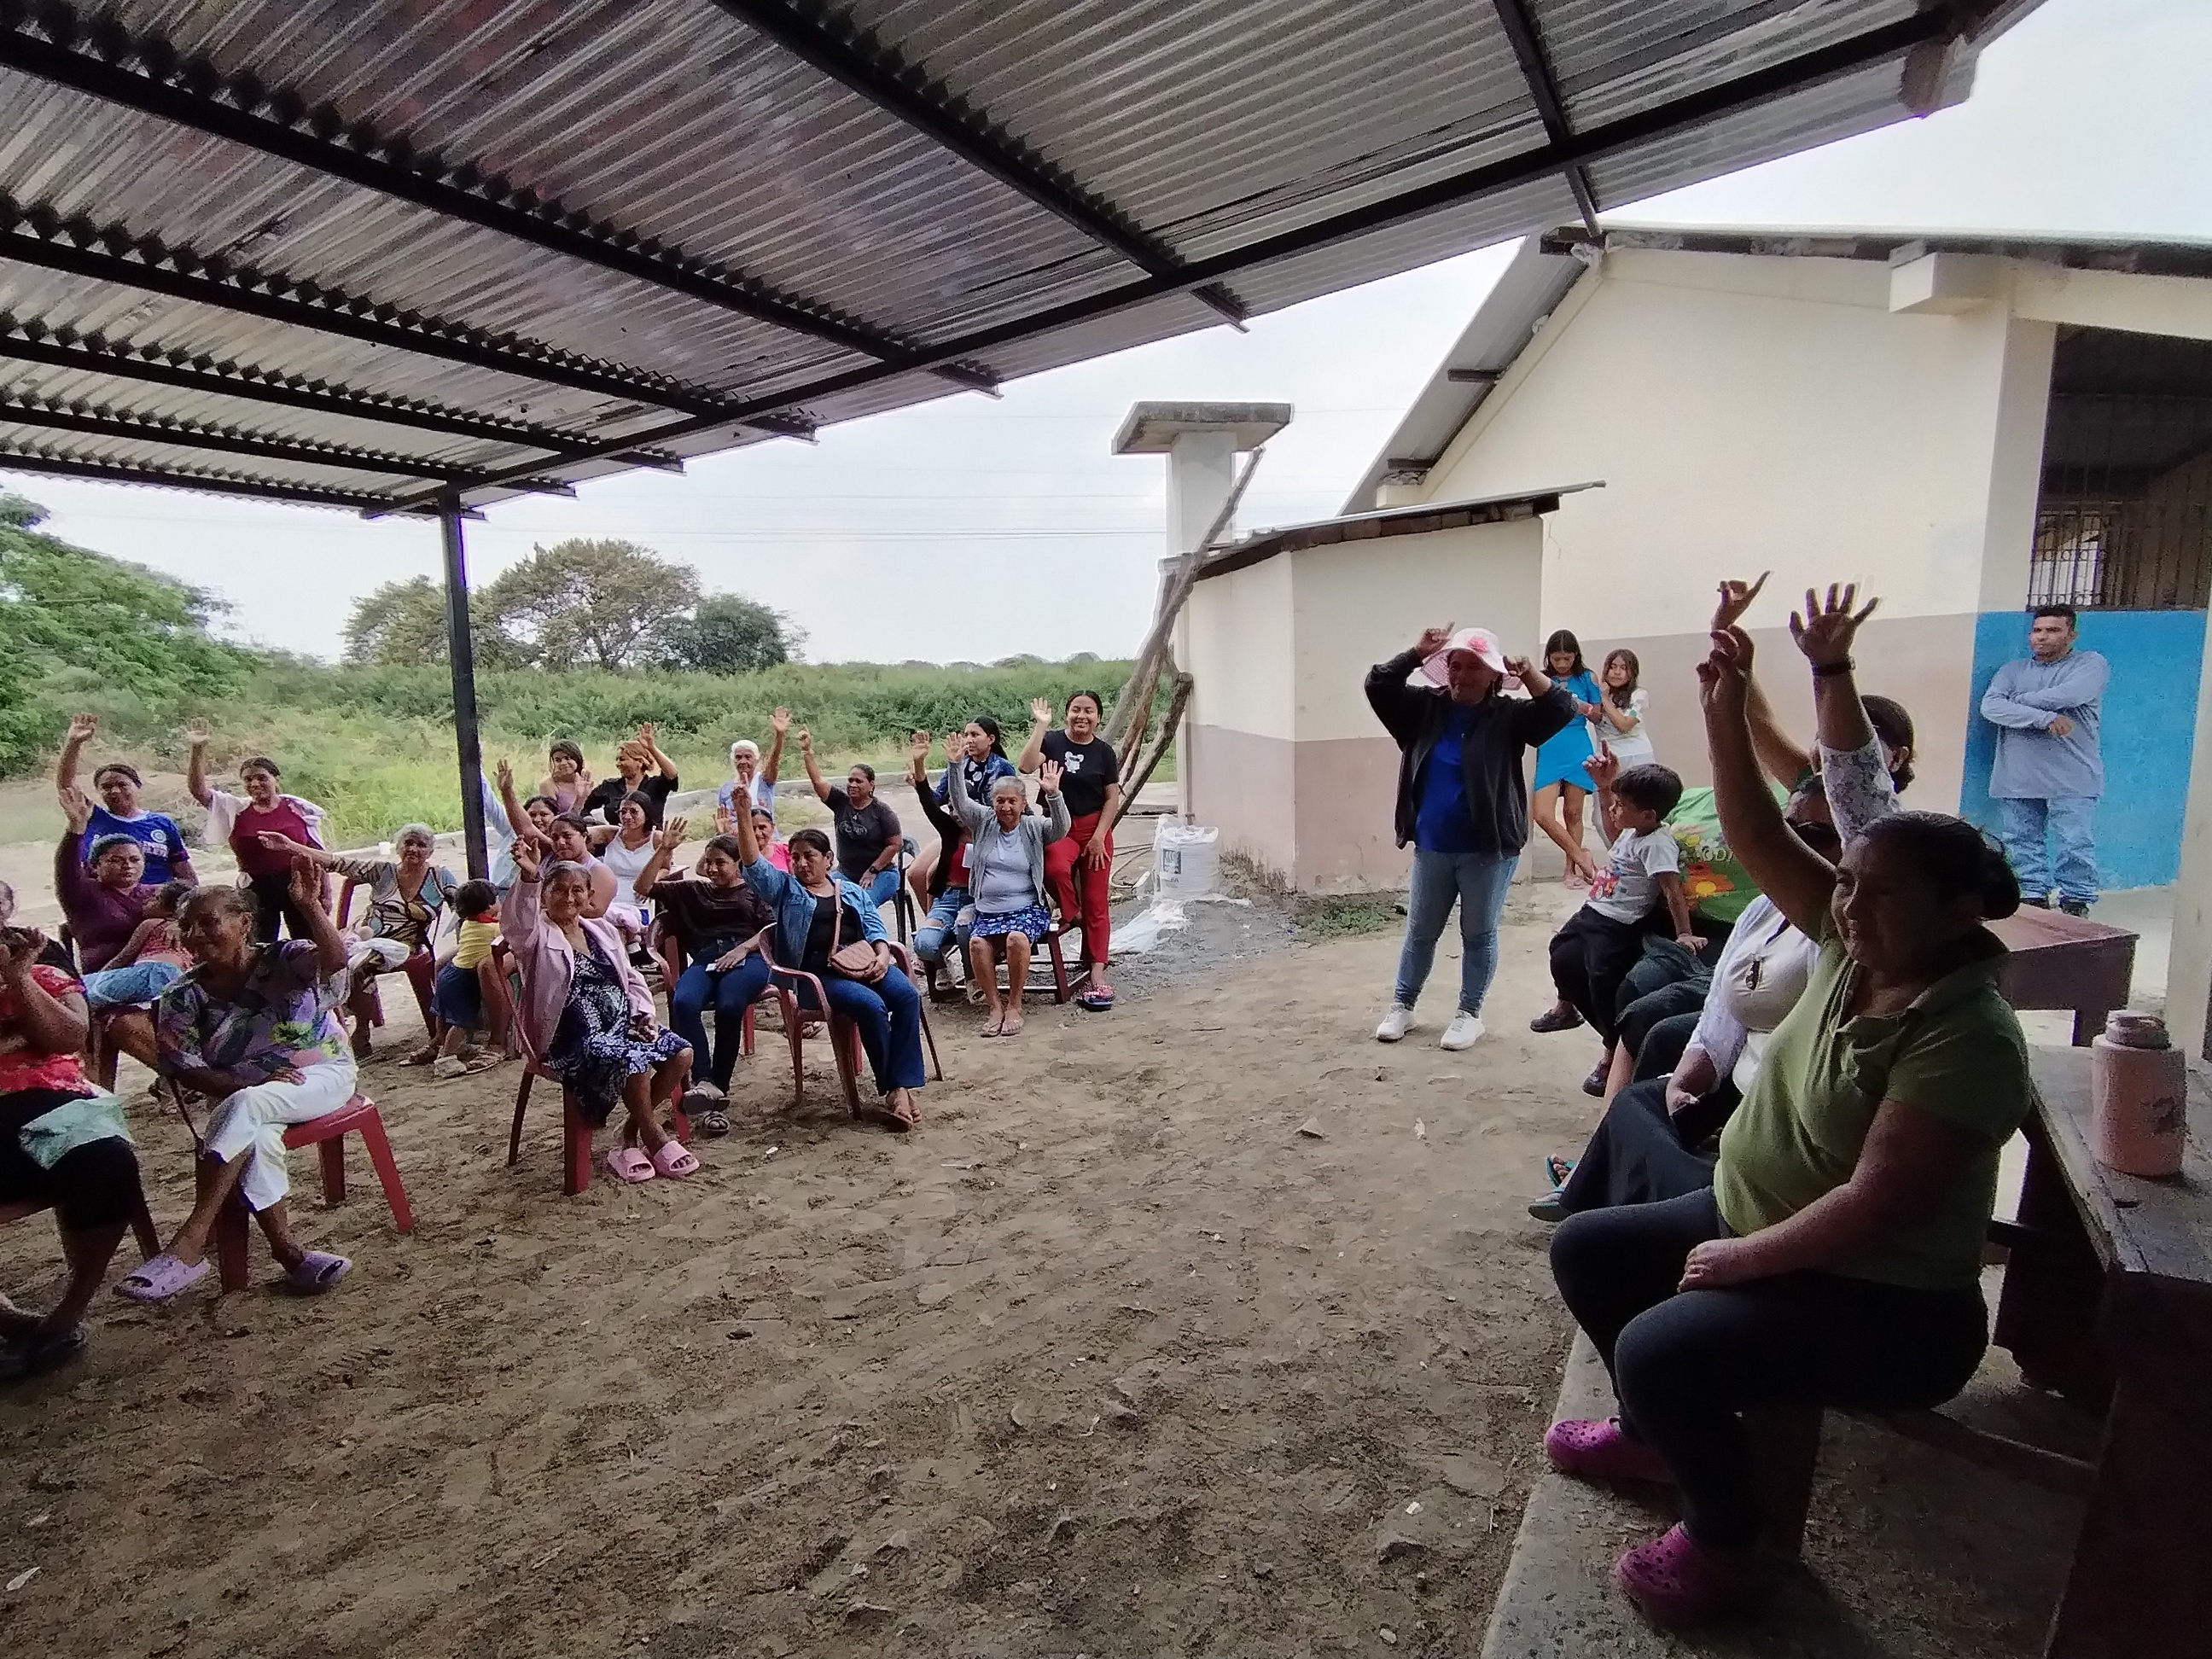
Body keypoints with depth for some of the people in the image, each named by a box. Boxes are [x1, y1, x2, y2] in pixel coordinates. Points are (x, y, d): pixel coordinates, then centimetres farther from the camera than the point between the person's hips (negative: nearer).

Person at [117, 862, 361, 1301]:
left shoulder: (284, 960, -8)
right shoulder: (183, 996, 2)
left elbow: (334, 960, -31)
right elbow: (185, 1069, 1)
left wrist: (310, 906, -48)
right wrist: (248, 1083, -18)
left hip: (322, 1073, -3)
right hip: (242, 1091, 3)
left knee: (242, 1108, -33)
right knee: (255, 1138, -32)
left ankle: (190, 1244, -30)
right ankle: (287, 1250, -28)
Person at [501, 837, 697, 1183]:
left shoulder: (603, 929, 19)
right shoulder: (537, 936, 0)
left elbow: (632, 979, 21)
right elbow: (516, 923, -26)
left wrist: (644, 1013, 3)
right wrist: (528, 876, -44)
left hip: (623, 1023, 6)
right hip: (573, 1038, -6)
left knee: (681, 1053, -14)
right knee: (634, 1060, -32)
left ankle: (632, 1130, 6)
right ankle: (655, 1137, -6)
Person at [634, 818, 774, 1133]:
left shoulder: (754, 890, 22)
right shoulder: (693, 889, 30)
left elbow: (773, 927, 8)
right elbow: (644, 887, 22)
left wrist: (743, 948, -8)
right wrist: (664, 850, 12)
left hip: (747, 957, -3)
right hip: (704, 960, 3)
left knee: (729, 1006, -36)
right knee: (683, 1002, -34)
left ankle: (717, 1090, -29)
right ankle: (704, 1083, -39)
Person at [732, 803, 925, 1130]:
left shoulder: (852, 892, 24)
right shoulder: (785, 889, 15)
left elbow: (874, 928, 16)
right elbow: (753, 863, -2)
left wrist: (882, 955, -7)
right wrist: (745, 814, -14)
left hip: (863, 962, 4)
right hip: (817, 975, -3)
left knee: (907, 995, -26)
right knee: (871, 1005, -31)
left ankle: (903, 1086, -27)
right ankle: (894, 1089, -18)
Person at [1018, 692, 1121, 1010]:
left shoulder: (1104, 751, 2)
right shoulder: (1053, 741, -3)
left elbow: (1112, 797, 2)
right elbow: (1026, 766, -21)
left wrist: (1099, 836, -7)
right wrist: (1039, 725, -20)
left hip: (1094, 829, 2)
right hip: (1058, 827, -1)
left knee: (1096, 901, 1)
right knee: (1056, 868, -34)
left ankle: (1097, 973, 4)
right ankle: (1070, 914, -2)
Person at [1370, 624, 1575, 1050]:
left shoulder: (1507, 717, -5)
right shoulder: (1425, 709, 2)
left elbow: (1561, 710, -14)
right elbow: (1378, 685, -4)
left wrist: (1529, 674, -25)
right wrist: (1418, 653, -14)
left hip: (1489, 850, -3)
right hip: (1432, 847, 3)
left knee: (1479, 934, 10)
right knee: (1419, 932, 14)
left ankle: (1469, 1014, 24)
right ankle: (1402, 1007, 28)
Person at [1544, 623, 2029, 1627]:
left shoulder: (1967, 1037, -26)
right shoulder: (1852, 949, -4)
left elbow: (1877, 1204, -29)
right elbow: (1756, 841, -8)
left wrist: (1742, 1259, -20)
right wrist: (1724, 712, -17)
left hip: (1883, 1305, -8)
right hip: (1756, 1220, 8)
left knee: (1660, 1349, -26)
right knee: (1584, 1248, 7)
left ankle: (1723, 1546, 4)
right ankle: (1654, 1431, 30)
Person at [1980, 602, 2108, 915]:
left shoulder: (2091, 664, 6)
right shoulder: (2013, 670, 15)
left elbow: (2066, 696, -16)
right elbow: (1990, 707, -3)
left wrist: (2016, 702, -2)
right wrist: (2045, 718, -14)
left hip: (2071, 779, -3)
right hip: (2018, 778, 3)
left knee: (2075, 845, -4)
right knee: (2023, 843, 5)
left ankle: (2076, 902, 5)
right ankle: (2033, 898, 13)